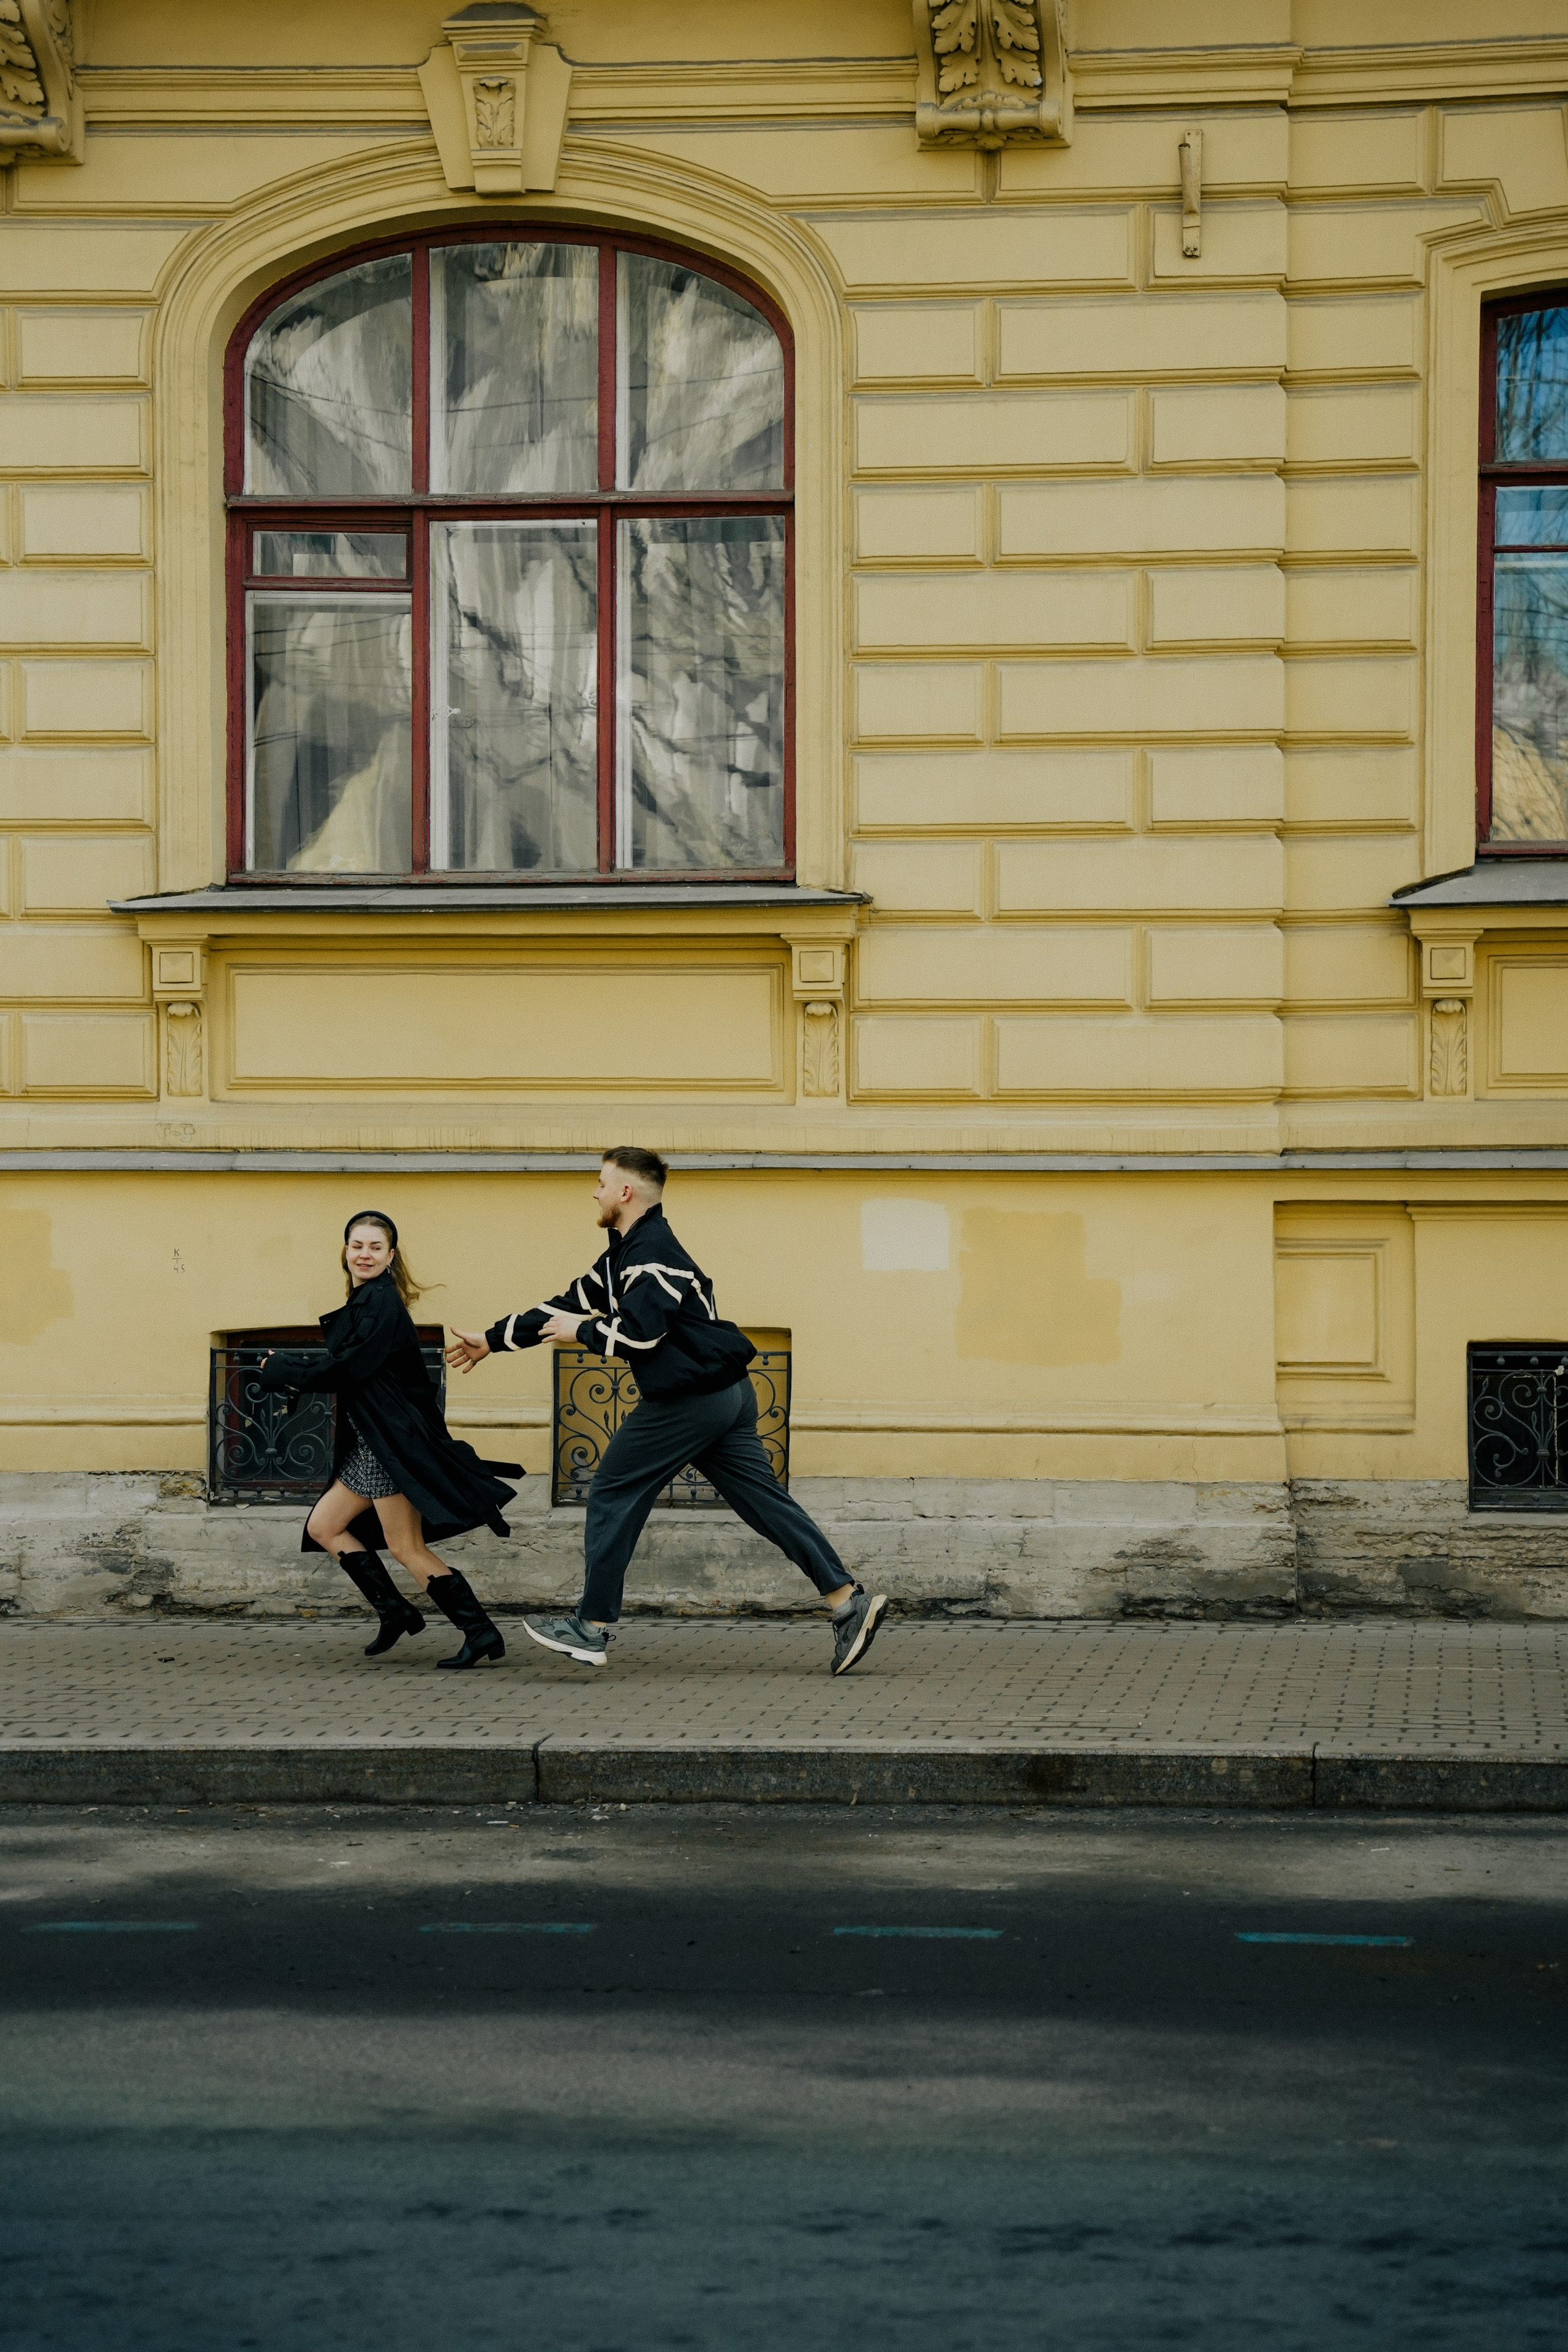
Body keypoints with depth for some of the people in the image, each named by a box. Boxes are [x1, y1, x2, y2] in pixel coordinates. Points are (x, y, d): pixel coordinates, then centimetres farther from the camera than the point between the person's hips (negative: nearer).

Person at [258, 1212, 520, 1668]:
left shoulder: (381, 1301, -14)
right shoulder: (365, 1301, 16)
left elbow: (350, 1366, -21)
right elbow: (347, 1364, 14)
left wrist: (285, 1370, -11)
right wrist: (294, 1368, 2)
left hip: (392, 1441, -10)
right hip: (370, 1443, 10)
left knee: (405, 1547, -9)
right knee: (324, 1527, 13)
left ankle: (480, 1633, -8)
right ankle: (395, 1613, 14)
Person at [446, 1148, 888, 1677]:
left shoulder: (650, 1252, -14)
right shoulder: (626, 1252, 18)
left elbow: (639, 1333, -26)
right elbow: (571, 1303, 24)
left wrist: (580, 1332, -9)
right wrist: (493, 1340, 27)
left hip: (686, 1403, -10)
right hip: (727, 1395, 10)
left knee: (612, 1498, 1)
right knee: (767, 1503, 6)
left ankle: (591, 1628, 6)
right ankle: (849, 1600, -2)